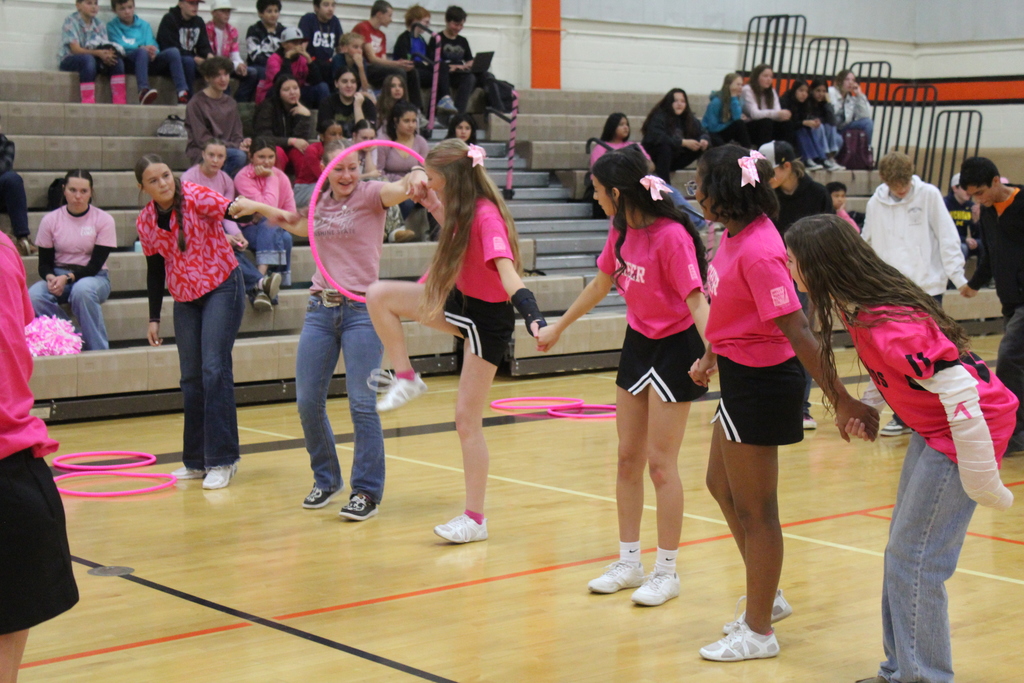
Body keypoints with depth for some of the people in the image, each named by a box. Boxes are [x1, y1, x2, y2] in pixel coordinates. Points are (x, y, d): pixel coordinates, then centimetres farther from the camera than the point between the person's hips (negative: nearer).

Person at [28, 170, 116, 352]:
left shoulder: (103, 220, -5)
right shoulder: (50, 220, 1)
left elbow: (96, 264, -9)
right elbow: (44, 262, 4)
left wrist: (67, 278, -24)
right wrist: (50, 278, -21)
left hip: (93, 277, -2)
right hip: (58, 276, 2)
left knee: (82, 290, -39)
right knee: (34, 296, -31)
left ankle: (98, 349, -26)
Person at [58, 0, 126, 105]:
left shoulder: (100, 25, 9)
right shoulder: (71, 21, -7)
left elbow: (105, 49, 0)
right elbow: (75, 49, -18)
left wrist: (108, 54, -26)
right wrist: (98, 53, -31)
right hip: (69, 60, -5)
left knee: (117, 60, -20)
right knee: (88, 59, -38)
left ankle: (120, 101, -28)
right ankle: (88, 101, -44)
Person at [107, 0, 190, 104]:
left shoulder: (144, 25, 22)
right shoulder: (112, 27, 11)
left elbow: (152, 46, 8)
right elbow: (119, 47, -6)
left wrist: (153, 52, -18)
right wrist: (142, 48, -21)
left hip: (148, 61, 4)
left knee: (173, 51, -21)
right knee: (142, 52, -37)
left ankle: (182, 92, -36)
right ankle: (143, 91, -55)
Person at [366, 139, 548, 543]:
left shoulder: (486, 216, -27)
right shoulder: (463, 209, -2)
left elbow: (506, 269, -42)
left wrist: (533, 317, -55)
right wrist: (426, 198, 10)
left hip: (487, 317, -8)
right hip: (459, 301, 8)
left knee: (467, 419, -4)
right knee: (378, 295, -3)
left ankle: (475, 520, 5)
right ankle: (406, 379, 8)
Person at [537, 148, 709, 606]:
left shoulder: (671, 236, -22)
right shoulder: (621, 230, 2)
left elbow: (696, 299, -28)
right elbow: (602, 284, 17)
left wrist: (712, 351, -44)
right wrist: (557, 328, 26)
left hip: (674, 349, -8)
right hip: (637, 343, 8)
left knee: (660, 462, -4)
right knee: (628, 457, 10)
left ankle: (666, 572, 8)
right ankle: (629, 562, 21)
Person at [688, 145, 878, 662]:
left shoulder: (758, 252, -26)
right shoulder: (734, 235, 2)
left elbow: (797, 333, -29)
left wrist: (841, 400, -28)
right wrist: (712, 358, 32)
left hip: (761, 383, -10)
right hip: (741, 377, 10)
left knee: (754, 509, 3)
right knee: (722, 487, 23)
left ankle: (758, 631, 18)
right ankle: (767, 598, 38)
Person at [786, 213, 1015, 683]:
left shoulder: (888, 325, -29)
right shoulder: (857, 306, 0)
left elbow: (960, 389, -29)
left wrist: (981, 482, -24)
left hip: (967, 430, -10)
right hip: (934, 428, 10)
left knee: (914, 561, -7)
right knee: (902, 553, 14)